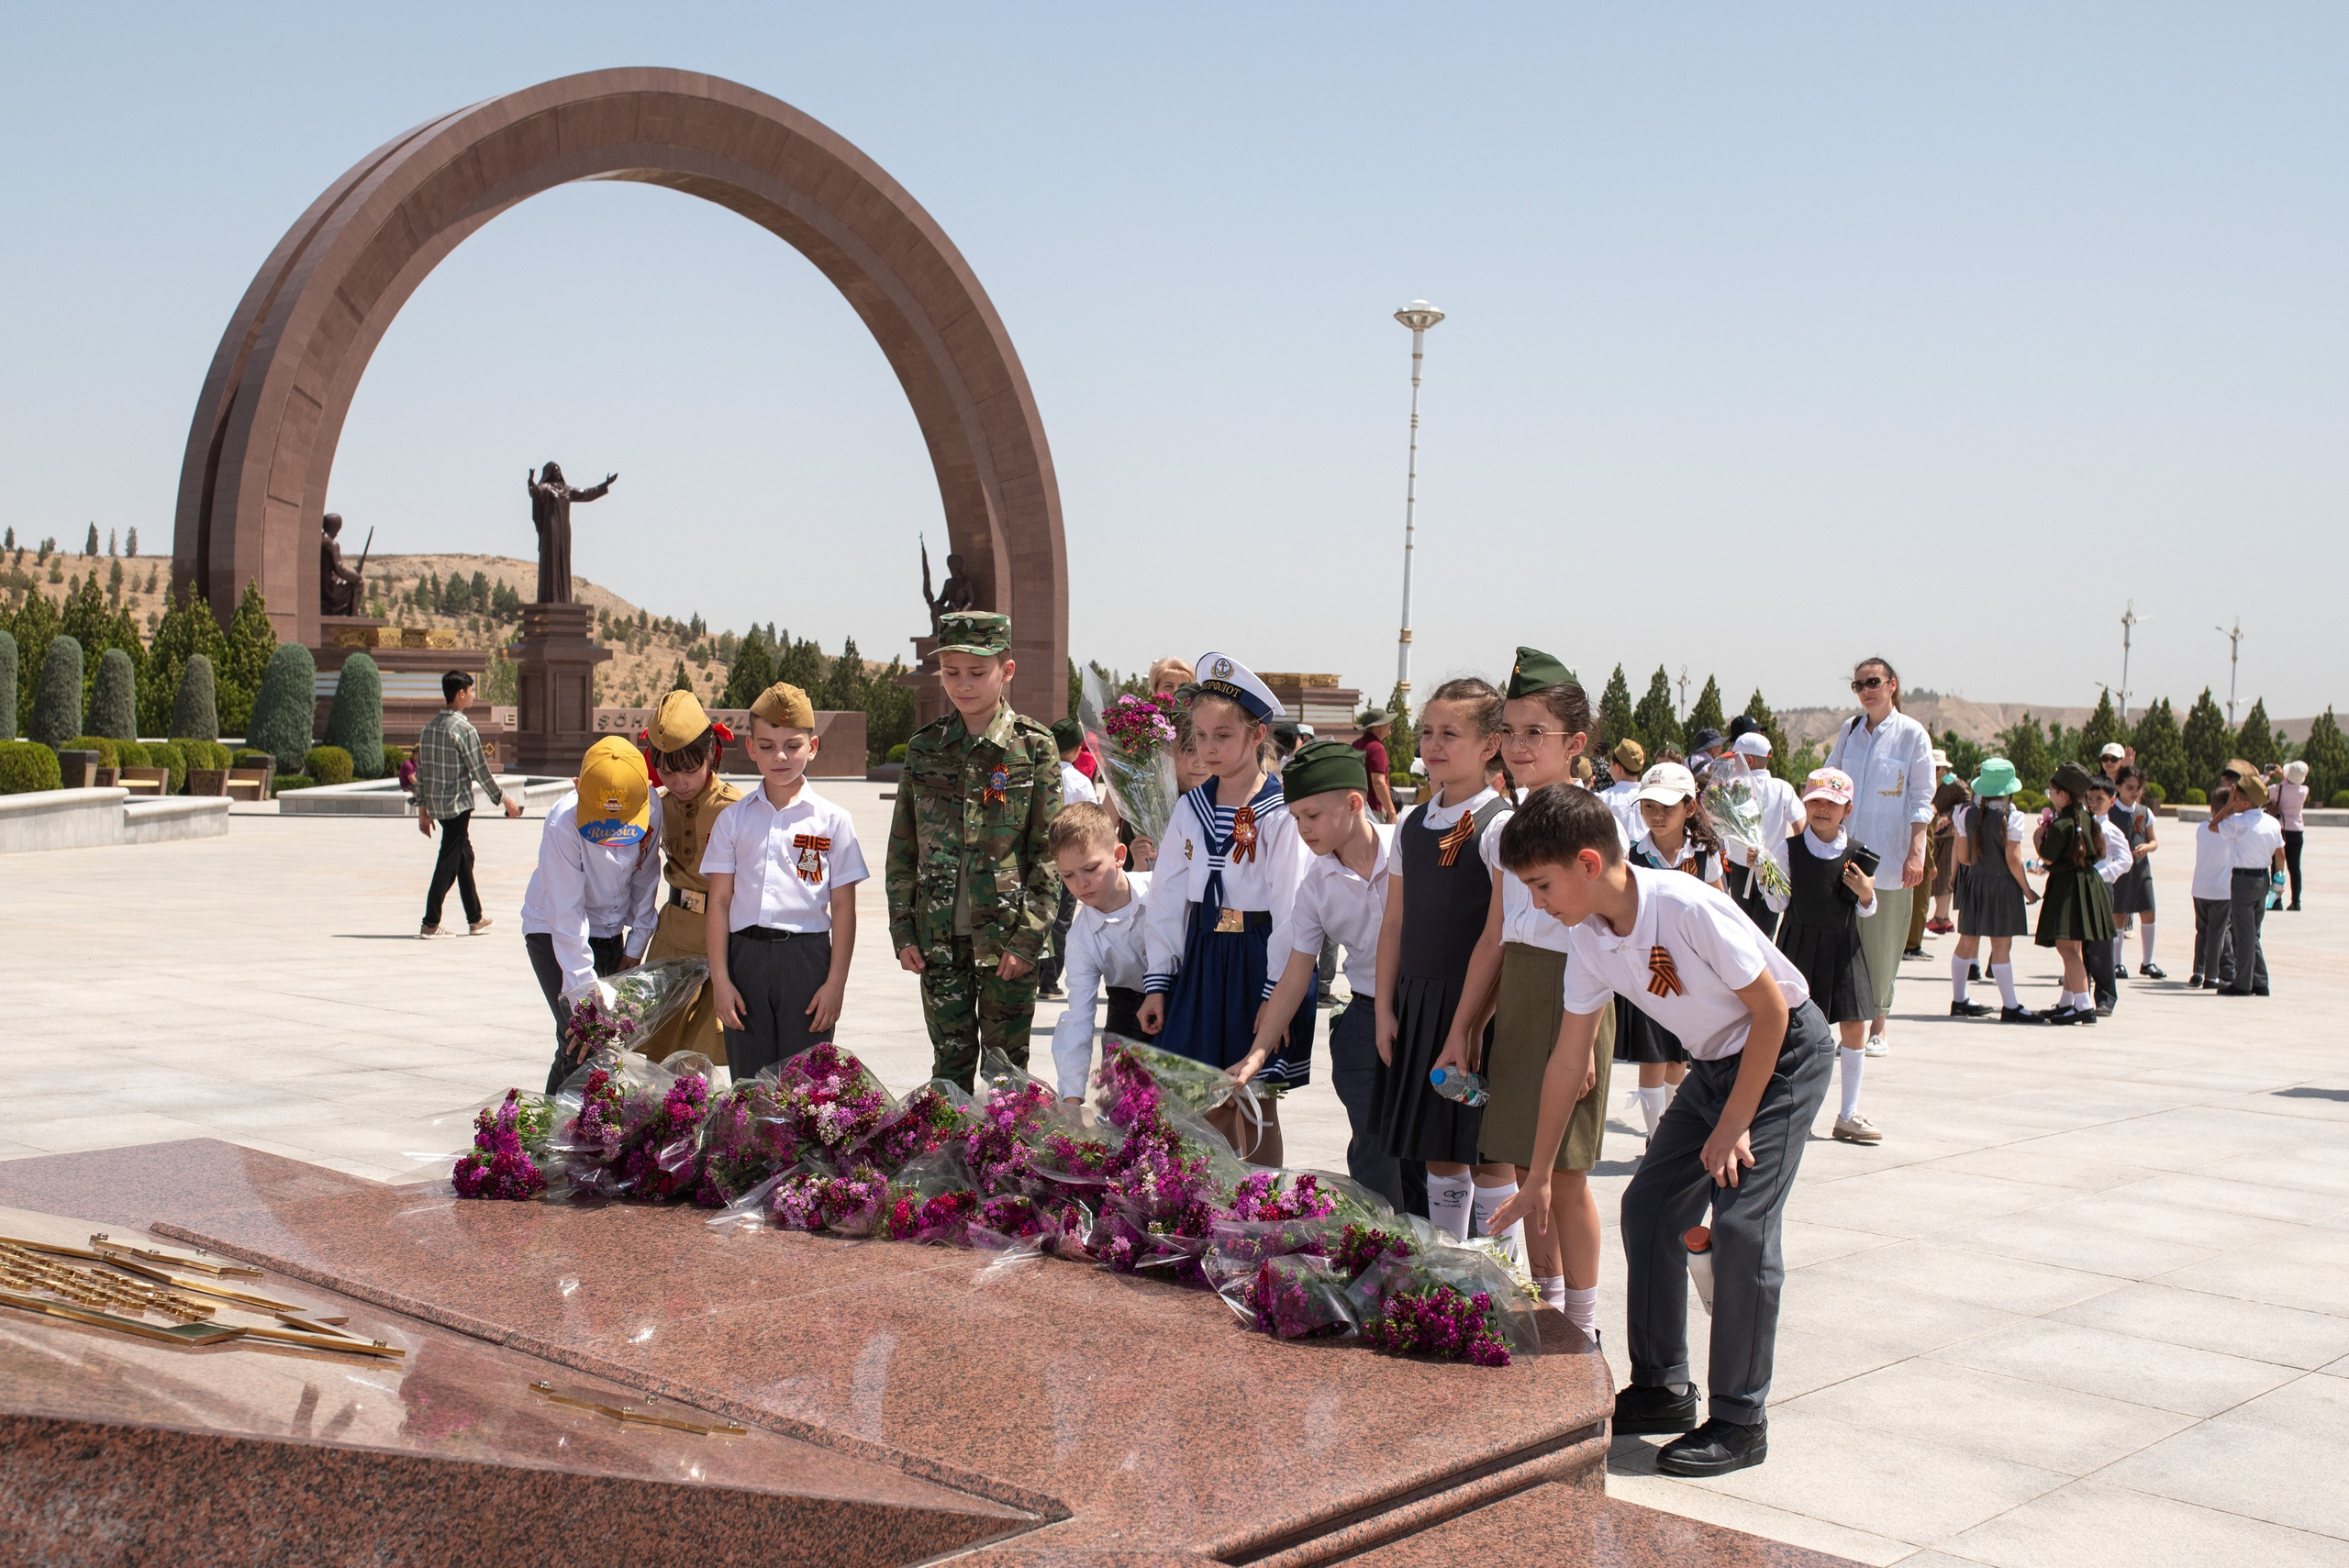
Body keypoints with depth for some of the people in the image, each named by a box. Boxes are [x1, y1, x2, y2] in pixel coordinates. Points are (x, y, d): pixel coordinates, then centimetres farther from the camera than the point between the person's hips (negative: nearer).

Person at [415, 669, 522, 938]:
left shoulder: (429, 726, 8)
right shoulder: (464, 729, -15)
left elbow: (421, 770, 11)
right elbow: (480, 772, -14)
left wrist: (423, 809, 17)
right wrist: (505, 800, -4)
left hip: (436, 804, 8)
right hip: (457, 804, -8)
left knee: (465, 855, 17)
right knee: (449, 863, -2)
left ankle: (475, 919, 24)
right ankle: (430, 923, -1)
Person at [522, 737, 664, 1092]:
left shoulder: (652, 809, -17)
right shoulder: (564, 823, -30)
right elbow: (567, 914, -27)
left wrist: (636, 945, 2)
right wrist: (584, 992, -27)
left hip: (610, 929, 5)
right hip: (553, 931, -4)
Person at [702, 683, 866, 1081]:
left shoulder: (831, 820, 2)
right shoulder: (734, 818, 7)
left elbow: (843, 908, 2)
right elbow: (718, 902, 6)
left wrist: (835, 984, -4)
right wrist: (720, 980, -1)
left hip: (807, 957, -2)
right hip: (746, 956, 2)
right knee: (748, 1081, 6)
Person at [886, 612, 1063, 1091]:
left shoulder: (1034, 746, -3)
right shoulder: (924, 748, 5)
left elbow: (1049, 852, -4)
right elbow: (902, 849, 9)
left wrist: (1029, 937, -10)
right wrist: (903, 931, 3)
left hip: (1007, 939, -2)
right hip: (939, 938, 2)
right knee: (950, 1064, 8)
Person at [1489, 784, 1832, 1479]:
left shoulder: (1687, 908, -31)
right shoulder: (1589, 940, -8)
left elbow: (1771, 1011, -22)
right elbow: (1568, 1058, 0)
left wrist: (1732, 1127, -17)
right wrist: (1537, 1178, 4)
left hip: (1785, 1051, -8)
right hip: (1714, 1061, 8)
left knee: (1741, 1223, -16)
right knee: (1648, 1205, 4)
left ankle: (1740, 1421, -4)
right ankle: (1661, 1389, 18)